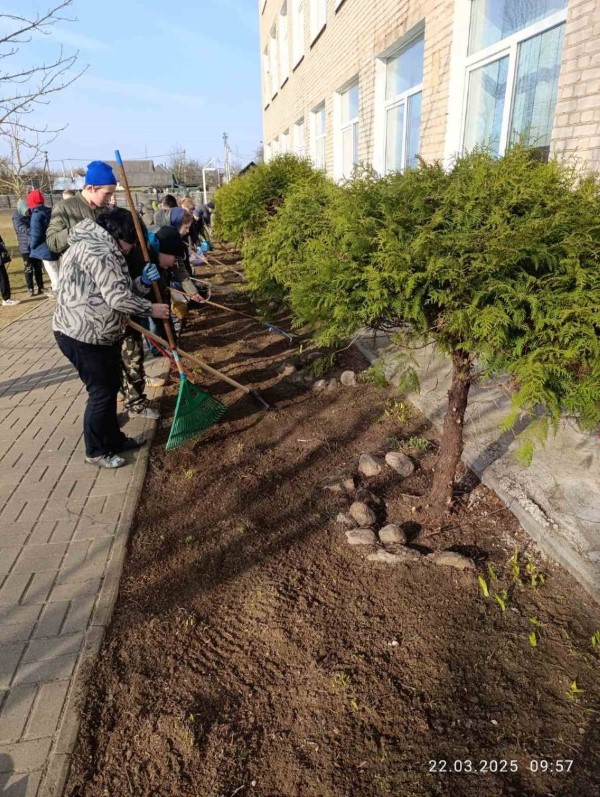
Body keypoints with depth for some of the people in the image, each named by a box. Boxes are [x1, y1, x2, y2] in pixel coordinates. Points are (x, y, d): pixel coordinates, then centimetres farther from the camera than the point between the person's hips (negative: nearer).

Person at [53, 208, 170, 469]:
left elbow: (122, 293, 15)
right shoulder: (98, 249, -18)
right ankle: (96, 451, 16)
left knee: (110, 387, 19)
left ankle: (113, 440, 34)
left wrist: (143, 282, 0)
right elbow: (117, 298, -24)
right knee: (101, 392, 0)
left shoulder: (103, 249, 18)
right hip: (83, 336, -11)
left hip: (101, 334, 11)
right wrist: (150, 309, -11)